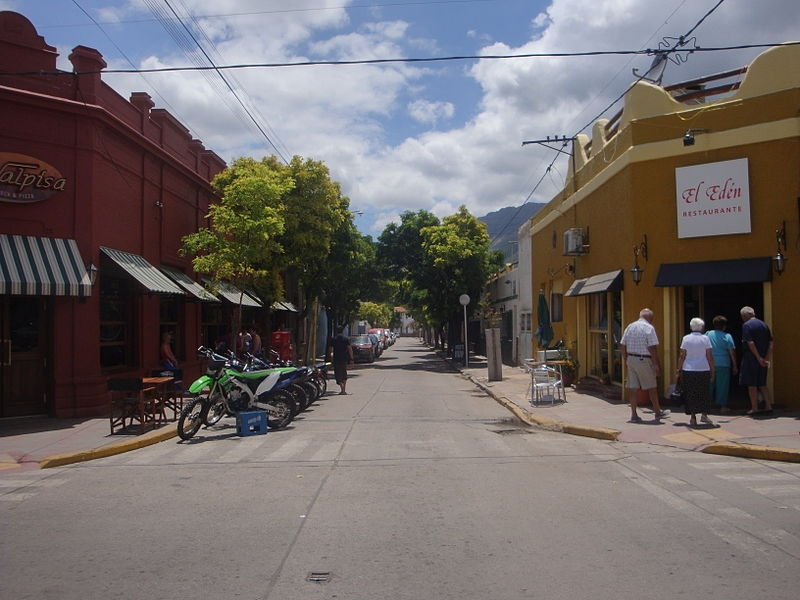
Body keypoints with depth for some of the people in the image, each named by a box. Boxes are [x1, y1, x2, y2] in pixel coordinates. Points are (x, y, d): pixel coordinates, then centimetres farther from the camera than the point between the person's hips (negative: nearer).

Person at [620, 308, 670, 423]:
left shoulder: (630, 327, 9)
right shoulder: (649, 328, -9)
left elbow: (622, 345, 9)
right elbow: (653, 348, -15)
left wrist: (626, 360, 15)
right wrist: (656, 364, -9)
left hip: (631, 359, 6)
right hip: (644, 360, -6)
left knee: (632, 387, 5)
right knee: (651, 387, 8)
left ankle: (634, 415, 8)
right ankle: (658, 412, 22)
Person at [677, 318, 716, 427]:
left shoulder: (686, 338, 0)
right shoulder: (705, 338, -1)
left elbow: (682, 356, -1)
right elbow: (710, 356, -2)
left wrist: (679, 370, 6)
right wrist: (712, 371, 5)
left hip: (688, 370, 0)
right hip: (703, 370, 0)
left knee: (690, 394, 5)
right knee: (704, 393, 12)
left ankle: (693, 418, 5)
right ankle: (704, 414, 3)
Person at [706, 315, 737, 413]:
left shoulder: (708, 334, 1)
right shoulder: (727, 336, -5)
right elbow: (732, 352, -5)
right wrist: (734, 366, 1)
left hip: (710, 364, 3)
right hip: (723, 365, -2)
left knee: (710, 384, 11)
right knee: (723, 385, 4)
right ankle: (722, 406, 7)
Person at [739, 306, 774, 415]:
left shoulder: (746, 325, -10)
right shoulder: (764, 324, 12)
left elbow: (750, 343, -19)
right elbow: (770, 343, 8)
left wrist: (759, 358, -15)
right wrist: (767, 358, 4)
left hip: (751, 358, -7)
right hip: (763, 359, 7)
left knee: (752, 384, 0)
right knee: (762, 384, 15)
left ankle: (754, 408, 3)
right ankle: (768, 406, 13)